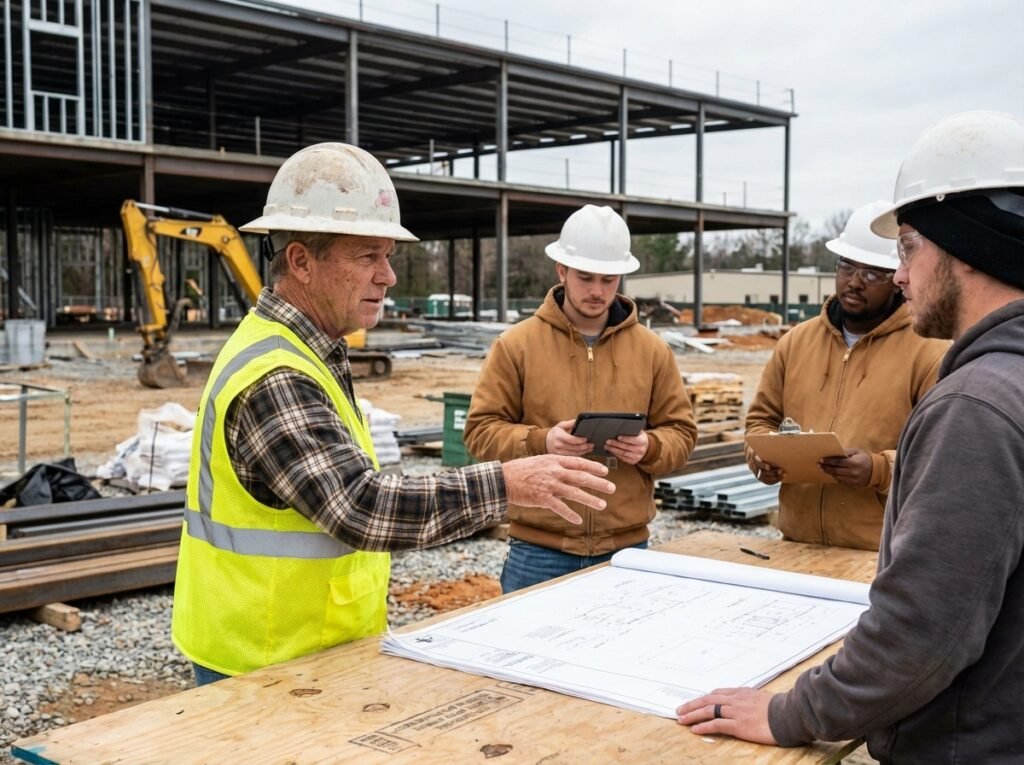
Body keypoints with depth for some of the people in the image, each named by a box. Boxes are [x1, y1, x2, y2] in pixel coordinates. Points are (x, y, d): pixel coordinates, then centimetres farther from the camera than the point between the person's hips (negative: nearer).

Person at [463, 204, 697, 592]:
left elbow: (680, 434, 8)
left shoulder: (653, 350, 6)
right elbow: (481, 430, -2)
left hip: (627, 549, 2)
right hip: (538, 551, -2)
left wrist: (649, 448, -15)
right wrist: (540, 442, -20)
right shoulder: (516, 345, -1)